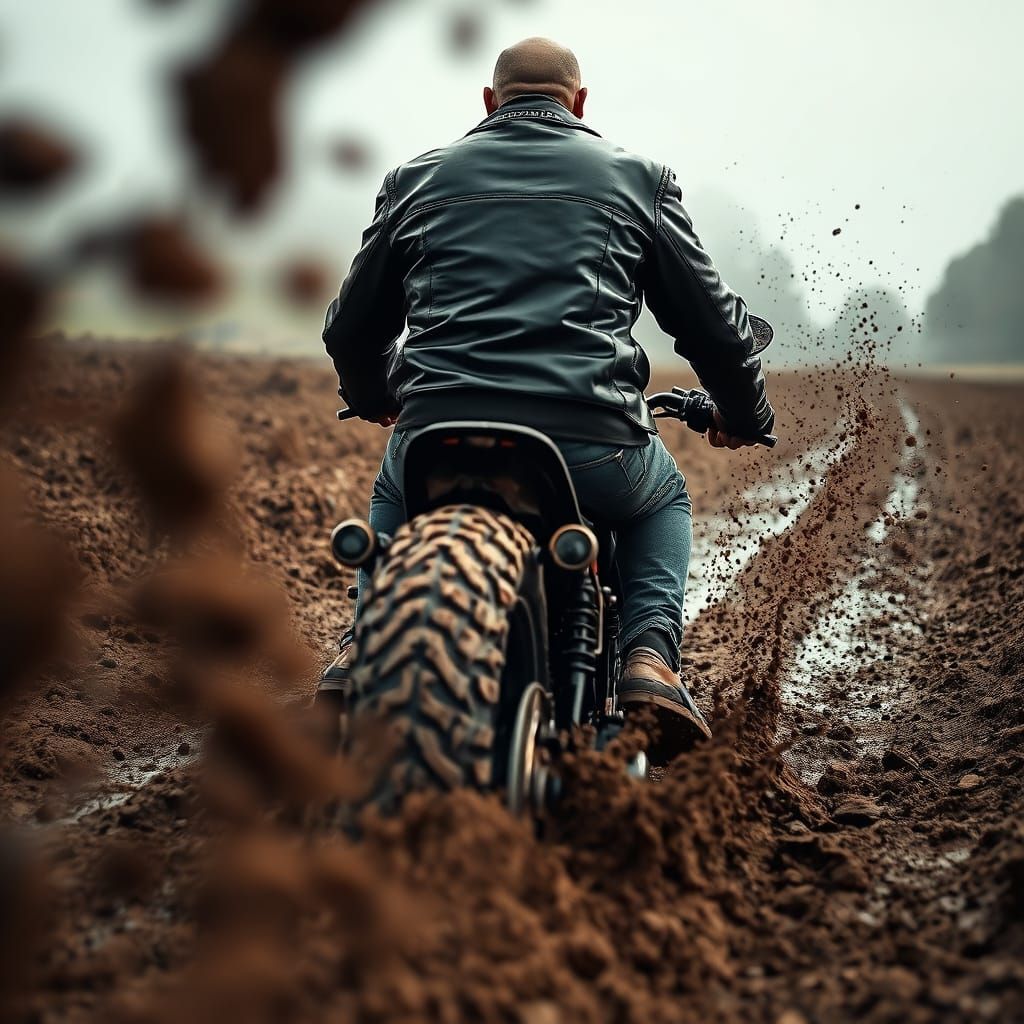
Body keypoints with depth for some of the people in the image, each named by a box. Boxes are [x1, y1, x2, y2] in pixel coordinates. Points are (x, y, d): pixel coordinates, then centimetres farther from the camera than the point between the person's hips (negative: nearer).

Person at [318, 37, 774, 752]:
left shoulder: (417, 179, 19)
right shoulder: (638, 179, 14)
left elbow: (353, 327, 28)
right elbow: (713, 323, 16)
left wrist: (374, 396, 50)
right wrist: (745, 412, 36)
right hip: (592, 446, -1)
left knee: (394, 491, 38)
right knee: (664, 497, 33)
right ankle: (651, 655, 9)